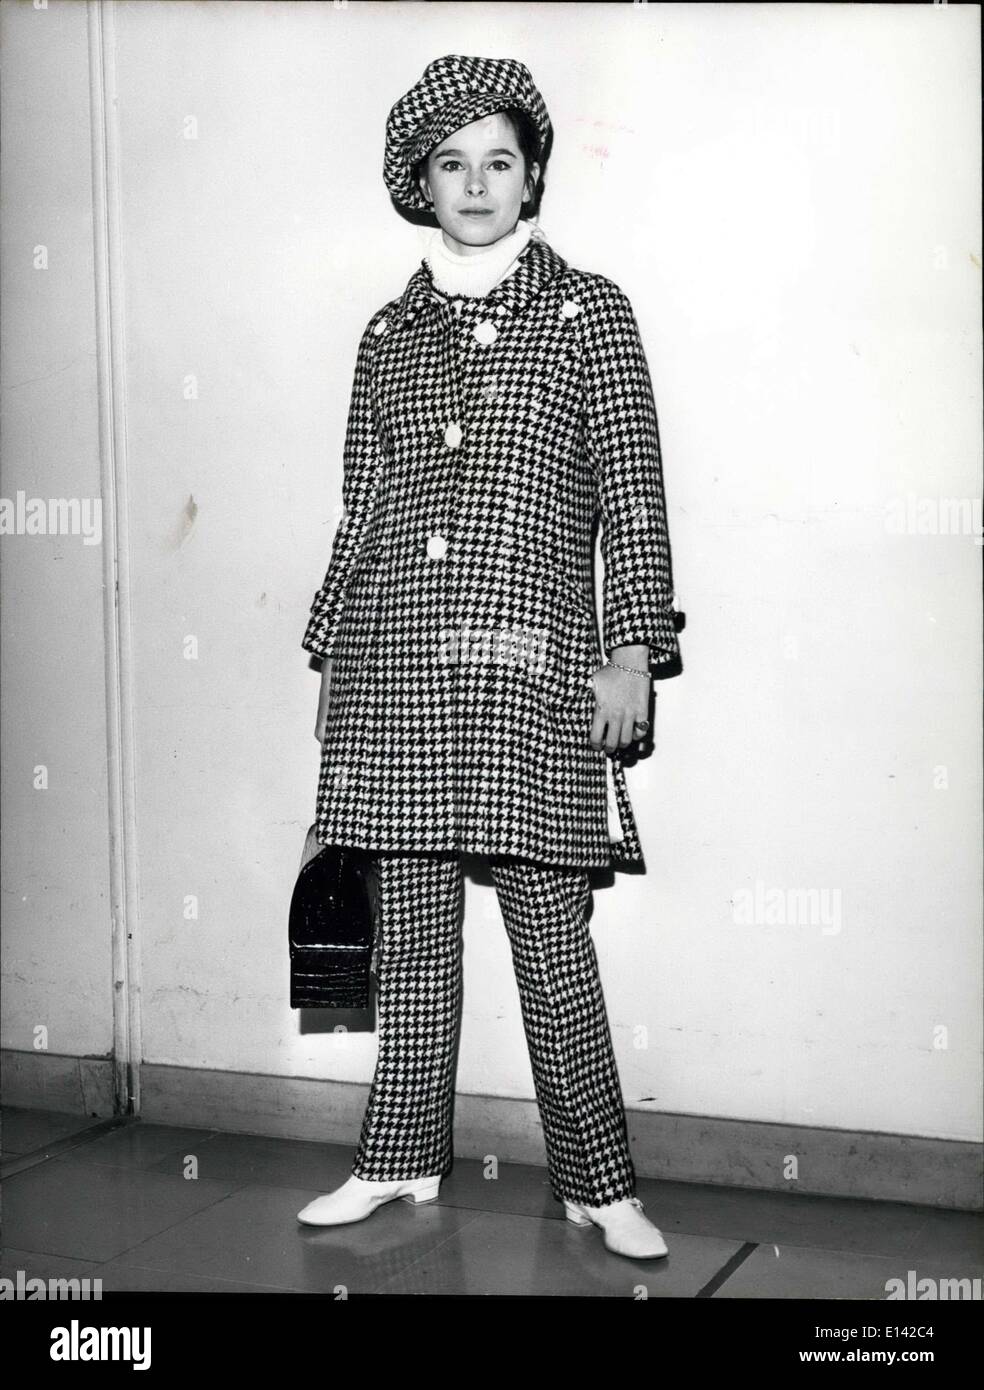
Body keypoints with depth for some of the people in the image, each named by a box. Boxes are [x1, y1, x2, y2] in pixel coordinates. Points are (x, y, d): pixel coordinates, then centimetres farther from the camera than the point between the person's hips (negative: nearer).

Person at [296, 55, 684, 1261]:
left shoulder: (588, 312, 6)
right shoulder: (390, 334, 14)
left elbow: (632, 498, 1)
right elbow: (362, 511, 16)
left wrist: (633, 650, -7)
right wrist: (334, 653, 14)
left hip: (531, 663, -3)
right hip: (395, 667, 3)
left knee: (553, 937, -1)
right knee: (412, 926, 9)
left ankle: (598, 1185, 12)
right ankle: (401, 1159, 23)